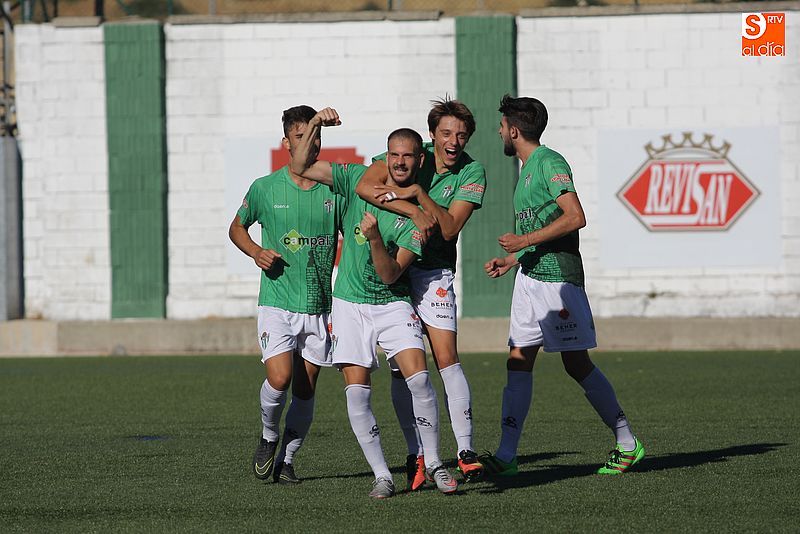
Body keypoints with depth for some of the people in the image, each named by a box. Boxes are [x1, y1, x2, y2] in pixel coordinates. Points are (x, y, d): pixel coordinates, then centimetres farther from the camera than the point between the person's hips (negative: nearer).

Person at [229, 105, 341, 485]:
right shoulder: (265, 188, -1)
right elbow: (237, 228, 14)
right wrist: (256, 252, -6)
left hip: (319, 307, 2)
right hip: (277, 303, -2)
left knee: (305, 389, 5)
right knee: (279, 379, -18)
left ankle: (286, 460, 21)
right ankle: (268, 437, 11)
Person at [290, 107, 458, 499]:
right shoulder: (359, 180, -1)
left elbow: (391, 274, -13)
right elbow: (300, 167, 1)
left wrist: (374, 237, -29)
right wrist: (315, 125, -12)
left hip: (393, 303, -1)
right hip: (350, 304, 1)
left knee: (418, 378, -17)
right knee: (357, 392, -8)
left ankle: (433, 463, -2)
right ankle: (382, 476, 1)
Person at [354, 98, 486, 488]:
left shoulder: (472, 173, -4)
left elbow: (449, 227, -14)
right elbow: (365, 187, -19)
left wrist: (418, 193, -24)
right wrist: (415, 211, -23)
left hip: (435, 272, -1)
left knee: (447, 358, -13)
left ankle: (465, 450, -11)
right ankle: (415, 454, 6)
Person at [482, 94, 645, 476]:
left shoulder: (549, 163, -11)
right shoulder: (527, 169, 19)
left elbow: (575, 217, -22)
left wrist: (525, 241, -18)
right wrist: (512, 260, 22)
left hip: (558, 279, -9)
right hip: (529, 277, 9)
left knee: (577, 364, -3)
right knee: (518, 362, 2)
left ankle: (627, 444, 8)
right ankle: (506, 456, 0)